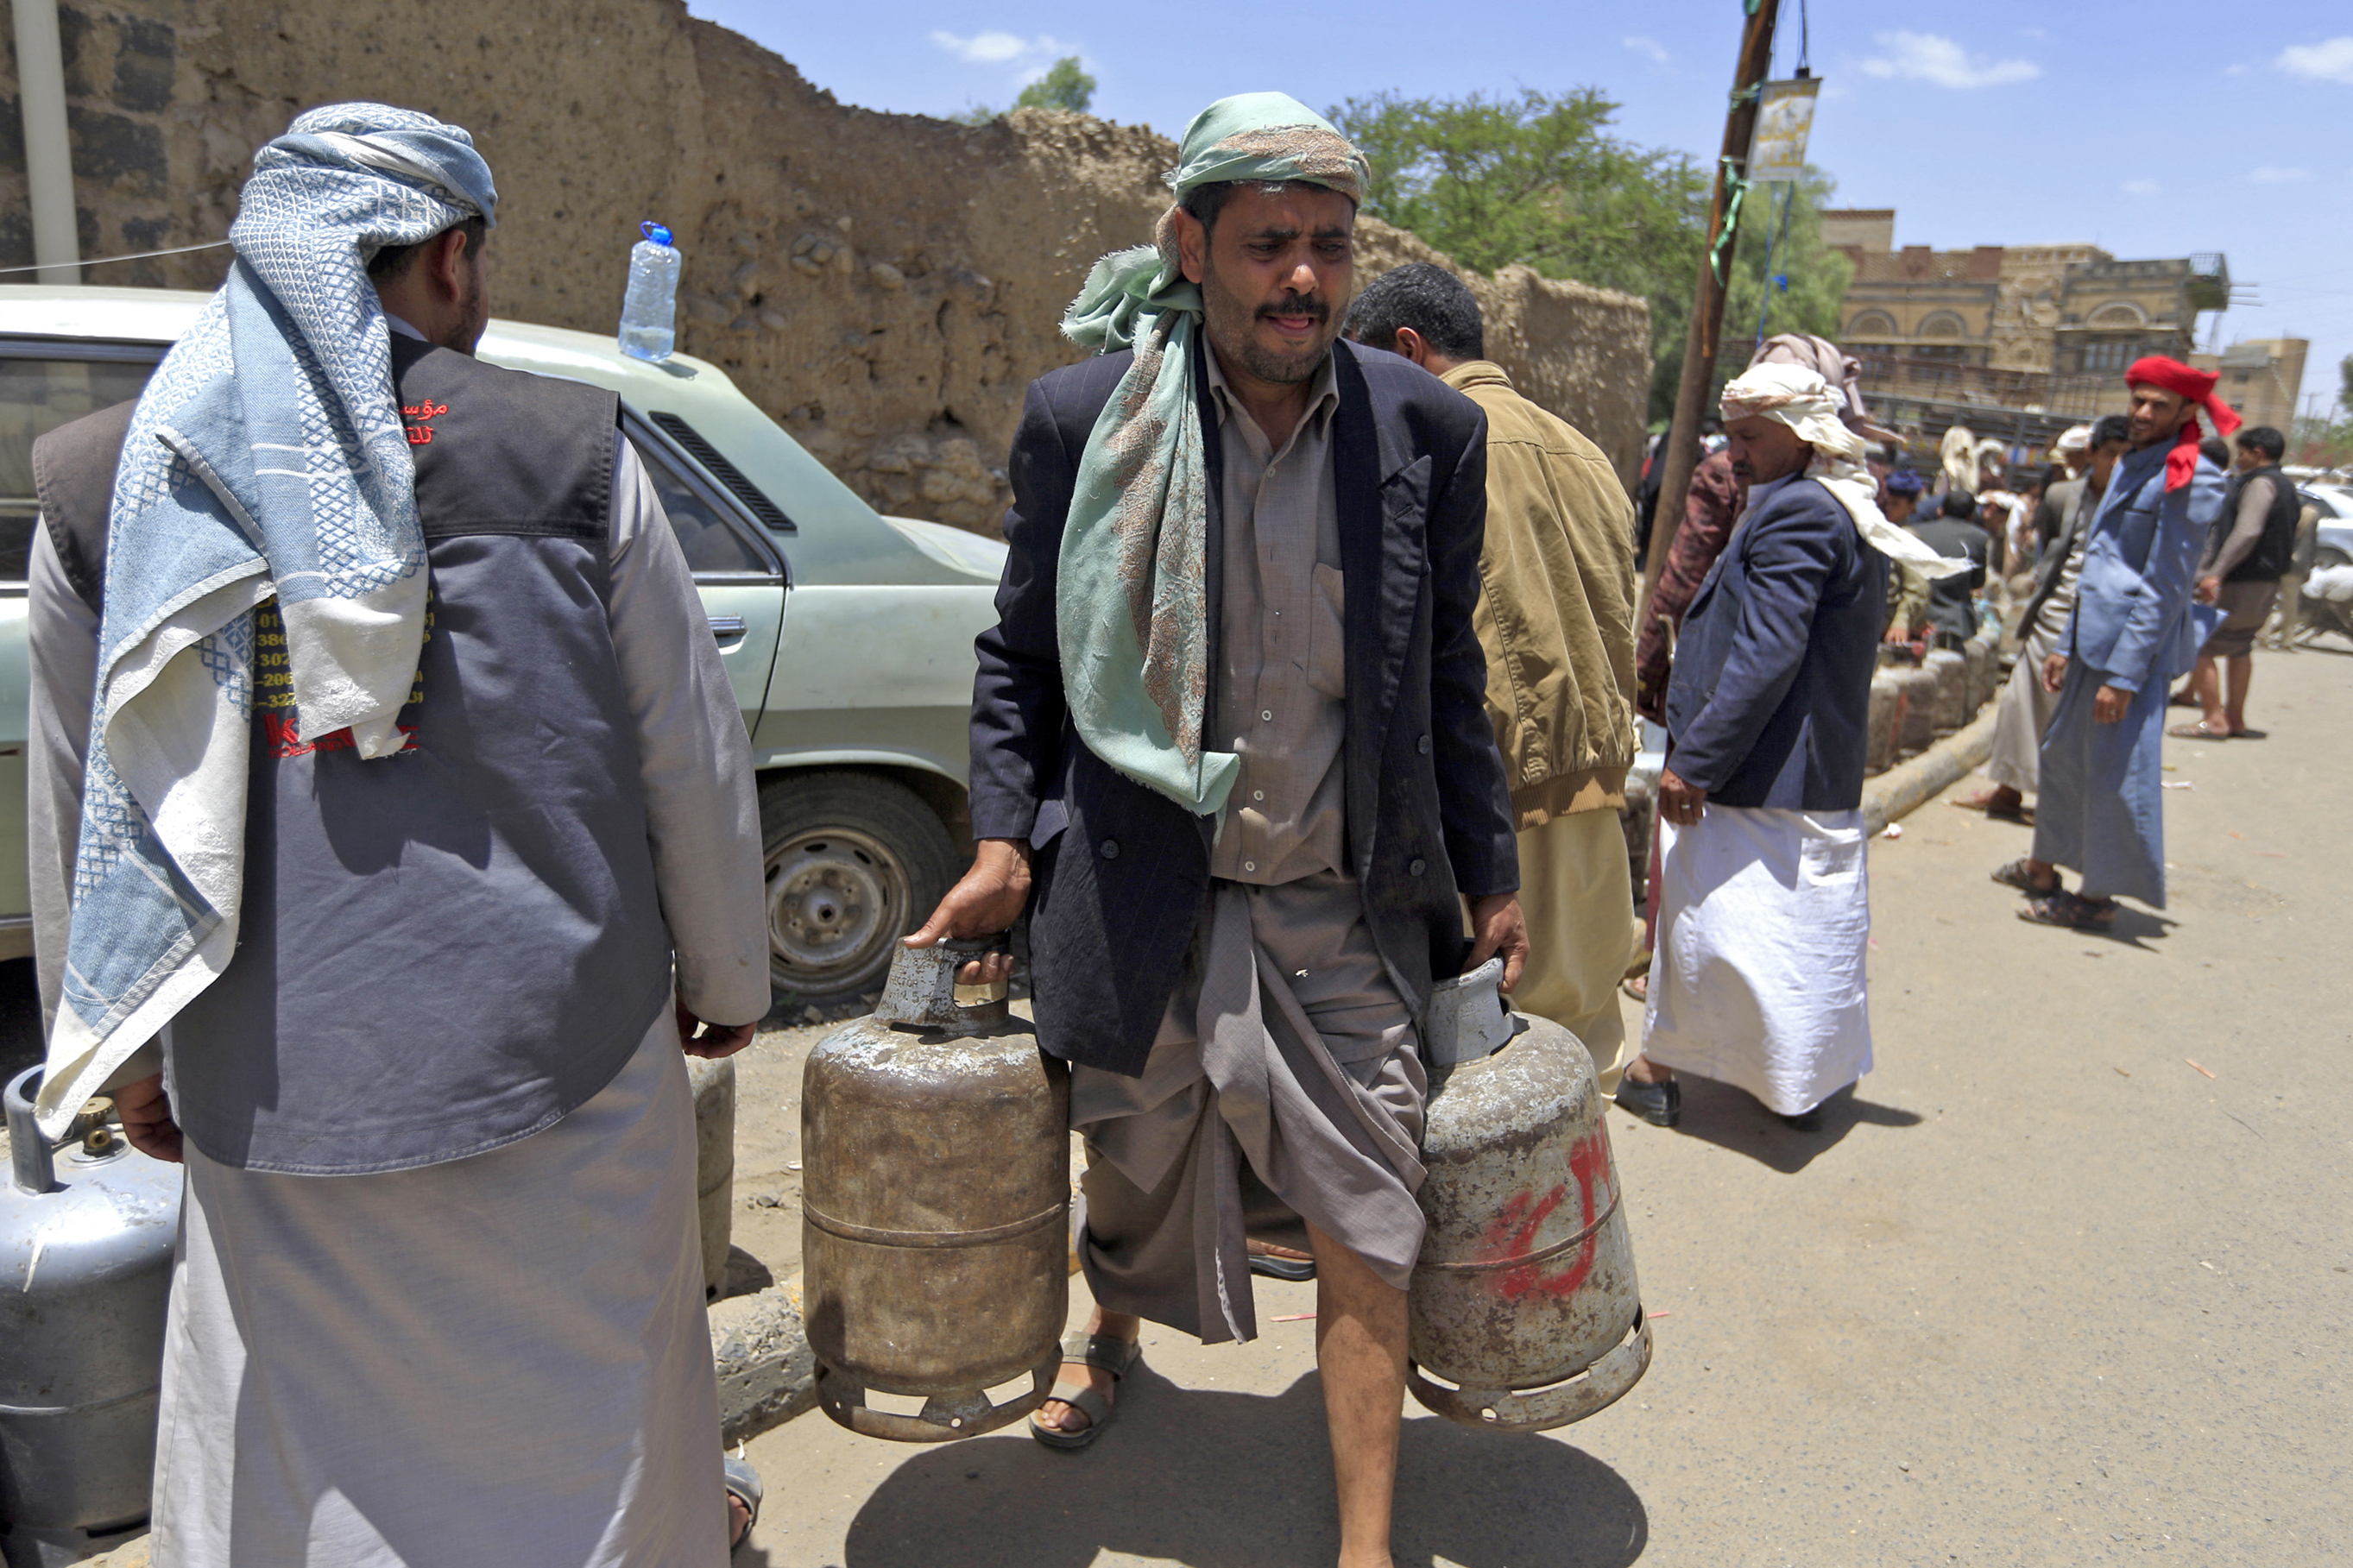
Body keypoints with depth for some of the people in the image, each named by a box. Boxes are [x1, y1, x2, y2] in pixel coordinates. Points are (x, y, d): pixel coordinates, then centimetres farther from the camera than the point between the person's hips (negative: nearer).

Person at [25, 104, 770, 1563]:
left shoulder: (105, 485, 1)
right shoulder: (567, 450, -6)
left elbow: (84, 808, 9)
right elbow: (691, 753, -3)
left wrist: (122, 1049, 22)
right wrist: (727, 975, 11)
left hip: (277, 1086, 2)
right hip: (555, 1054, -2)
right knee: (580, 1421, 16)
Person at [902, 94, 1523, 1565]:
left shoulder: (1431, 430, -2)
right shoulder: (1084, 419, -6)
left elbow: (1449, 680, 6)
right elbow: (1023, 655, 4)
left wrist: (1492, 878, 9)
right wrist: (1005, 843, -6)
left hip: (1344, 907, 1)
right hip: (1142, 898, 0)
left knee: (1365, 1229, 2)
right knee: (1134, 1179, 19)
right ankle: (1112, 1331, 55)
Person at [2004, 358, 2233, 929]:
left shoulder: (2190, 480, -13)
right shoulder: (2132, 466, 15)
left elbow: (2165, 588, -16)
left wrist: (2125, 674, -18)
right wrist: (2067, 645, 20)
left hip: (2134, 645, -9)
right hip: (2094, 639, 9)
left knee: (2114, 771, -1)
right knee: (2062, 755, 18)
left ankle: (2098, 896, 10)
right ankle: (2044, 867, 32)